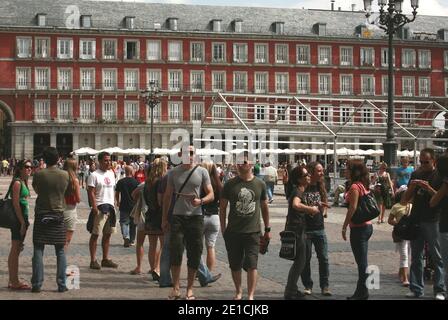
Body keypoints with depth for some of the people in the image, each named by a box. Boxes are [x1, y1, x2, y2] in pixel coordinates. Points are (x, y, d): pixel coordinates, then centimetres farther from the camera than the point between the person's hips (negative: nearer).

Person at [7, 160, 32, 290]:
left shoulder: (23, 182, 16)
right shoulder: (17, 182, -13)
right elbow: (16, 204, -18)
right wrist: (22, 222, -19)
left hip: (22, 218, 10)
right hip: (18, 219, -10)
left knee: (16, 250, 13)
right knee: (15, 250, -5)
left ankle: (13, 281, 20)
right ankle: (15, 282, -1)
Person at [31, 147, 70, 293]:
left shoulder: (39, 174, -10)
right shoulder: (65, 175, -4)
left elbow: (36, 190, 7)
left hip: (41, 215, -1)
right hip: (58, 215, 2)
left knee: (38, 251, 4)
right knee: (60, 251, 8)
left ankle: (37, 284, 1)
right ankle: (61, 284, 7)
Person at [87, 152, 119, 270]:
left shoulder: (111, 173, 13)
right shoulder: (94, 175, -8)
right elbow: (91, 193, -12)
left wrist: (114, 205, 14)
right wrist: (95, 208, -19)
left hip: (110, 207, 7)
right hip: (100, 208, -7)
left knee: (108, 234, 11)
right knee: (95, 234, -3)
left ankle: (105, 259, 19)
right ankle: (93, 260, 1)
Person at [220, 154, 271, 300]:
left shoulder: (260, 184, 3)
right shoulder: (230, 184, 1)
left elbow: (264, 207, 13)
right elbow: (223, 207, 7)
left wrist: (267, 229, 14)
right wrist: (223, 228, 3)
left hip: (253, 231, -1)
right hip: (233, 232, 1)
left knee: (252, 265, -6)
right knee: (235, 265, 10)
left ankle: (251, 296, 0)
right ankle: (238, 291, 30)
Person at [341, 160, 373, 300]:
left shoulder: (355, 186, -14)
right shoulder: (364, 185, 12)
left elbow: (352, 208, -18)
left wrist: (344, 226, -13)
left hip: (358, 228, -9)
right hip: (367, 225, 9)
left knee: (362, 262, -4)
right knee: (362, 262, 13)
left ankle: (362, 293, 1)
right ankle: (360, 292, 20)